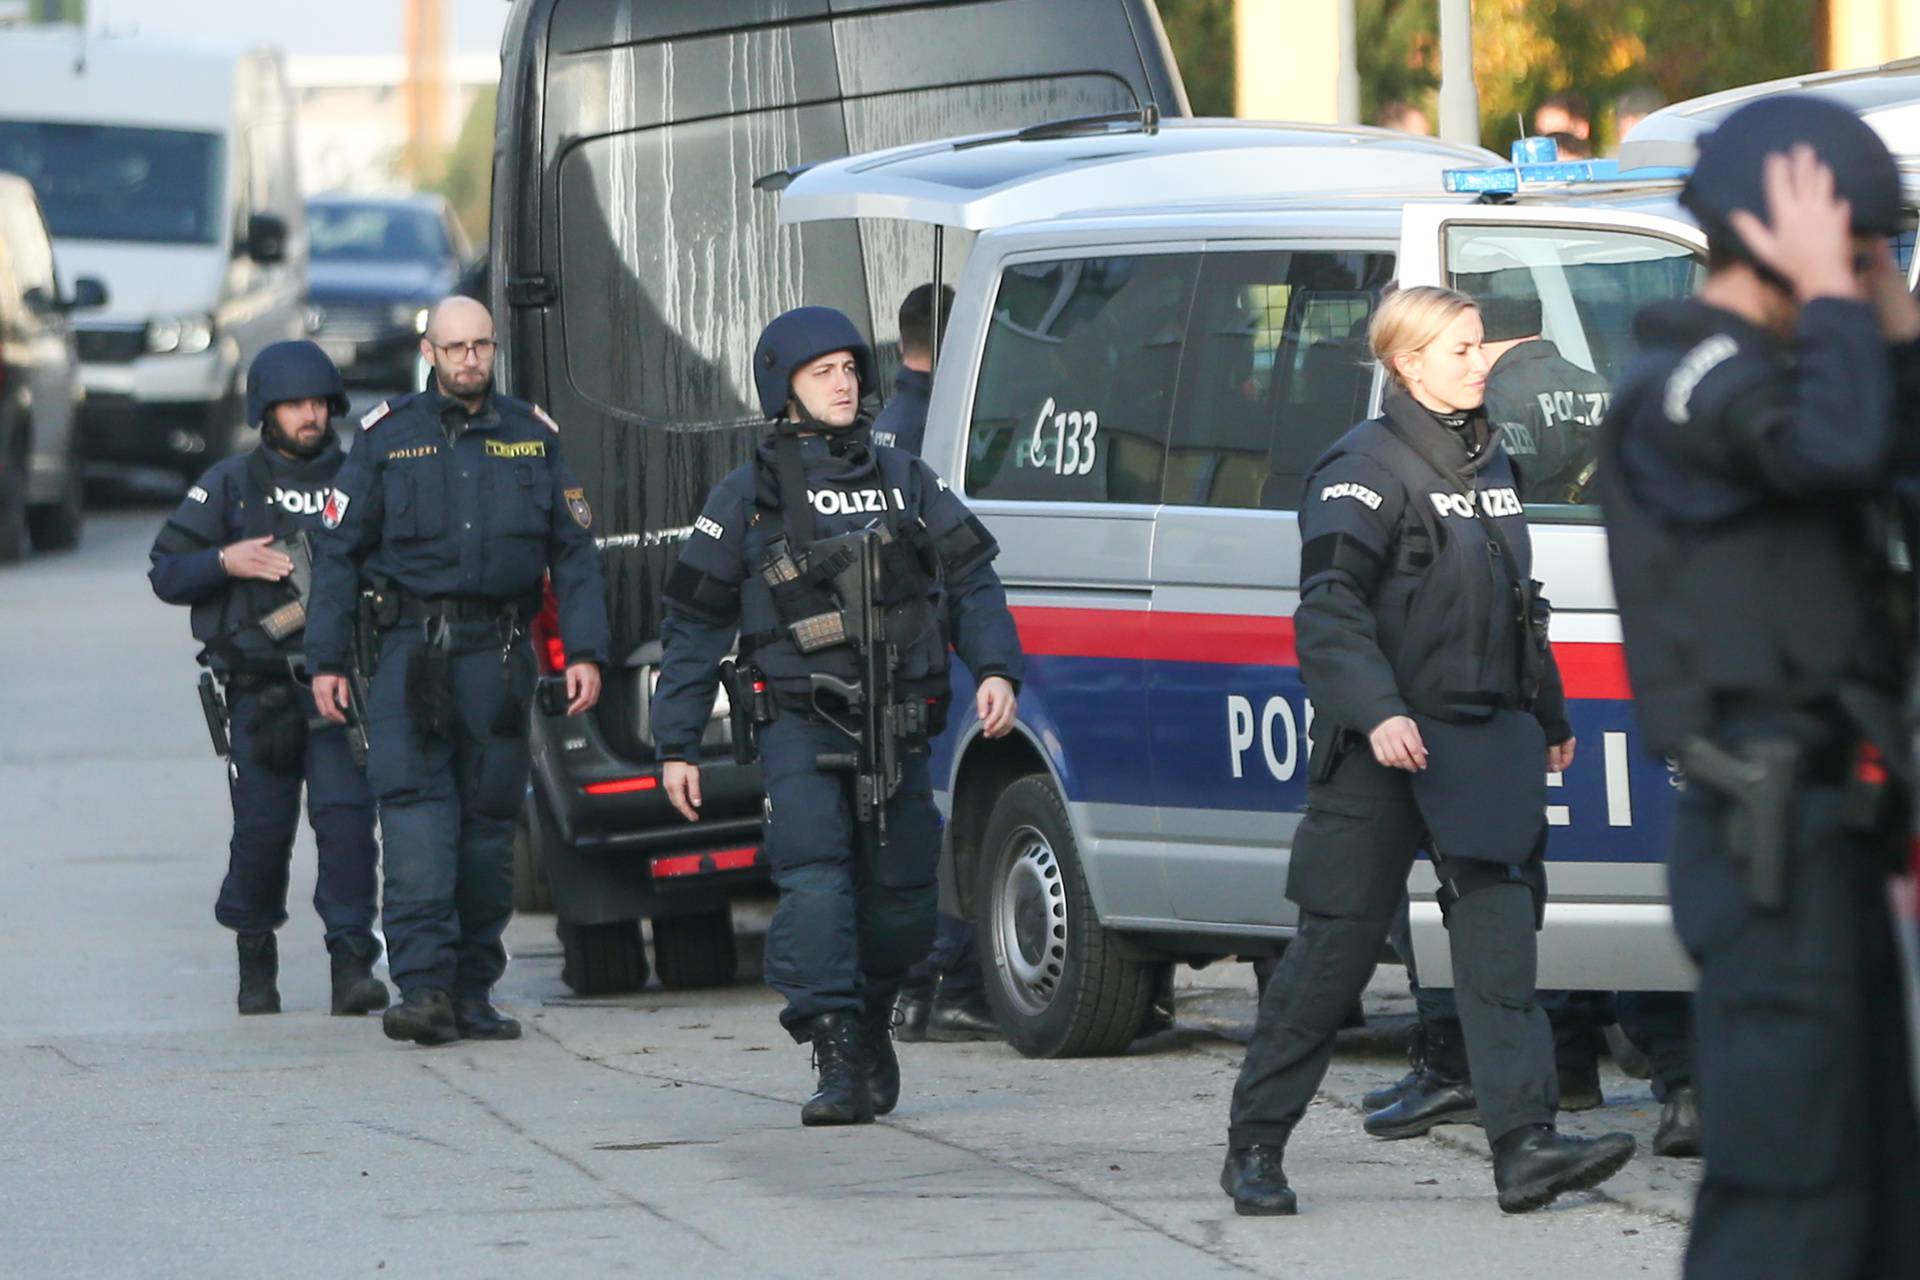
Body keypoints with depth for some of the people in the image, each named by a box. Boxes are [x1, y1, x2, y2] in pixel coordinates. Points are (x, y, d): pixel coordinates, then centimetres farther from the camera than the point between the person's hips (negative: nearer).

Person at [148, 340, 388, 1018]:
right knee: (261, 828, 1)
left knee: (346, 812, -14)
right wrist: (226, 562, -10)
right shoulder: (231, 485, 9)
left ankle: (352, 961, -13)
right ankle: (255, 963, 20)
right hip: (260, 691, 0)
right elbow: (166, 573, 8)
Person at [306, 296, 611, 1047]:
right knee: (416, 803, -15)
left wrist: (585, 651, 1)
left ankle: (472, 991, 11)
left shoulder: (533, 437, 11)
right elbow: (338, 551, 7)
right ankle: (423, 985, -21)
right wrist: (327, 661, 1)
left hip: (499, 650, 2)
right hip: (411, 644, -2)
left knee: (490, 819, 4)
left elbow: (574, 553, 12)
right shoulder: (386, 438, 5)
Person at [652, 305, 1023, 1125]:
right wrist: (677, 745, 5)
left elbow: (971, 584, 14)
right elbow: (694, 627, 8)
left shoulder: (905, 482, 13)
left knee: (901, 900, 6)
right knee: (815, 883, -19)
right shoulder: (746, 501, 5)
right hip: (802, 727, -3)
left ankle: (871, 1030, 28)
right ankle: (837, 1059, -22)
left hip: (897, 730, 3)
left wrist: (996, 670, -3)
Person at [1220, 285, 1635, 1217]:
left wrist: (1550, 715, 30)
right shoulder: (1368, 468, -9)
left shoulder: (1490, 464, 16)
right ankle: (1254, 1146, 11)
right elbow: (1329, 607, -17)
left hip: (1486, 738, 6)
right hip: (1382, 750, -6)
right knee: (1336, 945, 0)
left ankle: (1523, 1145, -13)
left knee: (1499, 931, -6)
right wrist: (1377, 712, -30)